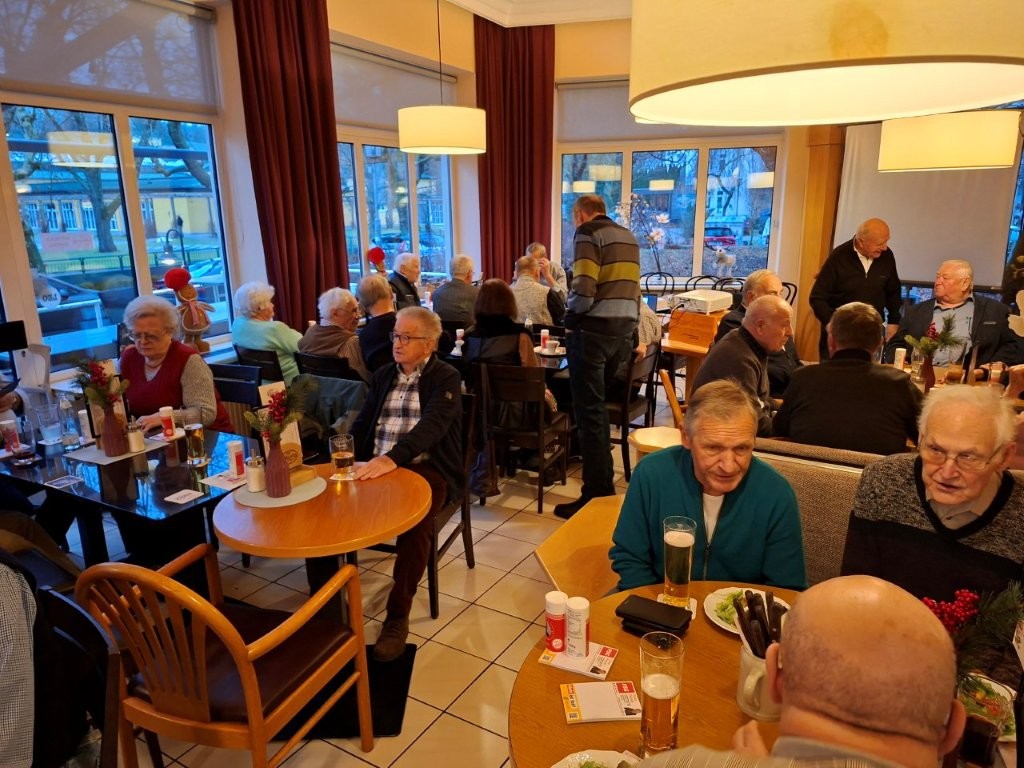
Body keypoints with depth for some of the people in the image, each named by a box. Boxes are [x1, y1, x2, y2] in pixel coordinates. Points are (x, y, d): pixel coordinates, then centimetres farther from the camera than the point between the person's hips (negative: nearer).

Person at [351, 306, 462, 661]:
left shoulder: (446, 378, -1)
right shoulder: (383, 375, 18)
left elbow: (431, 426, -18)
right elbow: (361, 426, 16)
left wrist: (393, 458, -34)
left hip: (425, 469, -5)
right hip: (377, 467, 5)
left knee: (416, 525, -33)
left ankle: (398, 615, -17)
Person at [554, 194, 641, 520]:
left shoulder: (587, 233, -5)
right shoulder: (629, 236, 19)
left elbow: (584, 290, -17)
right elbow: (629, 287, 15)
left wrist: (570, 320, -2)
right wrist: (627, 324, 17)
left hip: (593, 329, -8)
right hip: (625, 329, 8)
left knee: (589, 411, -3)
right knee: (600, 406, 20)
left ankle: (597, 495, 0)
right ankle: (604, 484, 31)